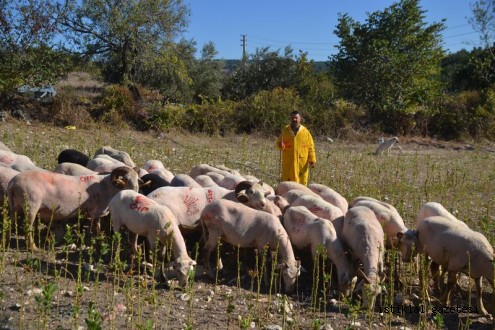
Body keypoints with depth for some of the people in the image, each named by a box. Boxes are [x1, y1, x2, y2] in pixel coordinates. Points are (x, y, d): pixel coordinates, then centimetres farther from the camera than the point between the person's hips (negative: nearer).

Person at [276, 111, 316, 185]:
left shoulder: (305, 132, 1)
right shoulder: (285, 130, 4)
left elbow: (310, 147, 3)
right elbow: (278, 142, 12)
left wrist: (312, 160, -4)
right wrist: (281, 145, -12)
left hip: (302, 163, -1)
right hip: (288, 162, 1)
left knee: (302, 183, 4)